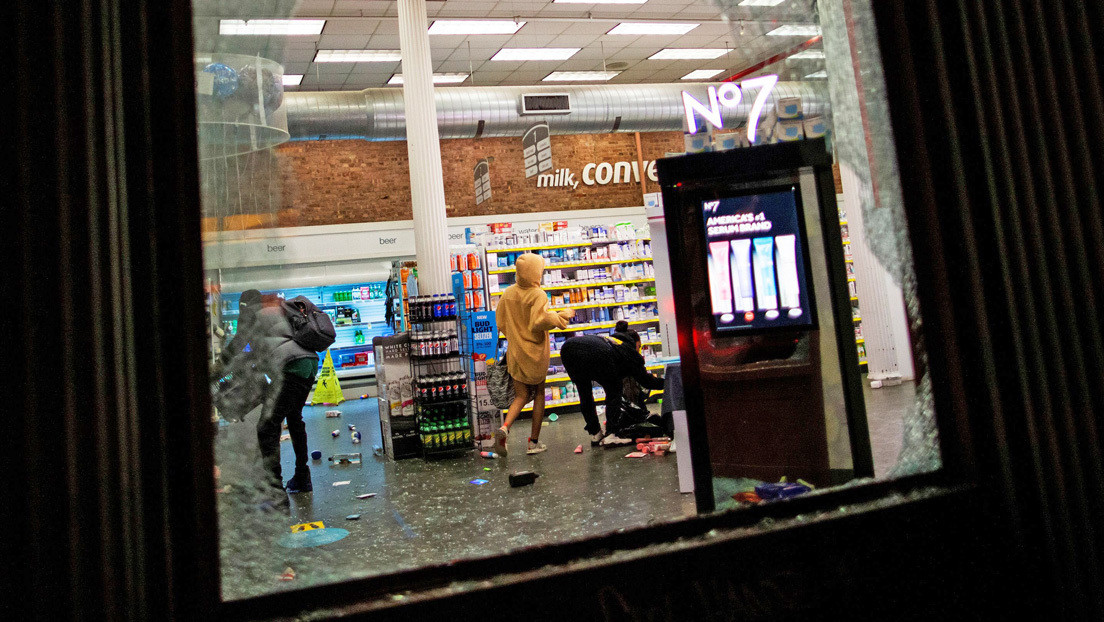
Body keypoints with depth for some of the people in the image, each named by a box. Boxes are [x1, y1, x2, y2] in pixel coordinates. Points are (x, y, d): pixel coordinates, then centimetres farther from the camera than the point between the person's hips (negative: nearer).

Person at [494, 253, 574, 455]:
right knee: (539, 394, 15)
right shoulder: (537, 295, -16)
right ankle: (534, 442, 17)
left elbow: (501, 324, 8)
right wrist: (563, 315, -16)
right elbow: (540, 320, -30)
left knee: (522, 396, 13)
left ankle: (505, 427, -15)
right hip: (535, 353, -4)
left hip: (515, 353, 4)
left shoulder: (508, 293, 2)